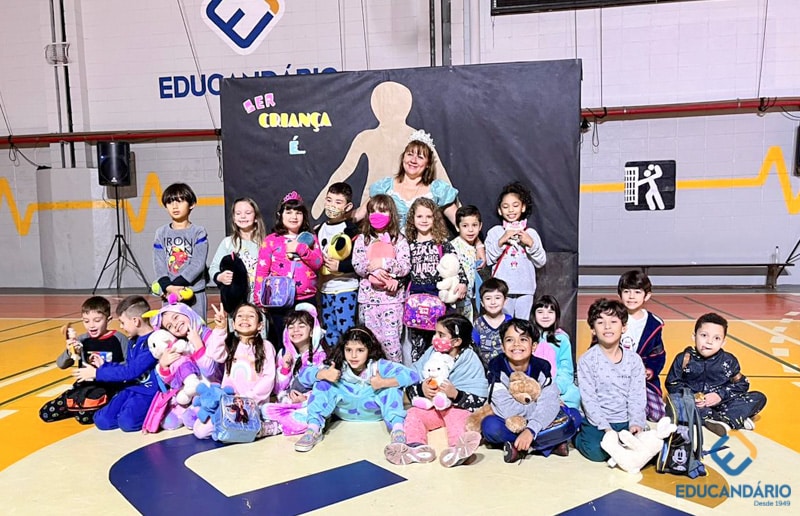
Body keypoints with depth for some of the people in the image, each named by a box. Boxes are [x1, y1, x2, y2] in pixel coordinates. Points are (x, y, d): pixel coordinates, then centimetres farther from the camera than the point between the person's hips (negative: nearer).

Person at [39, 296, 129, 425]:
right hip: (85, 386, 5)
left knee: (84, 416, -28)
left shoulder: (118, 339, -9)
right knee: (46, 413, -1)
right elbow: (61, 364, 0)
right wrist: (70, 352, -20)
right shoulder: (82, 340, 3)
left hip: (108, 387, -5)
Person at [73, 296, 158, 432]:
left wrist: (97, 373, -12)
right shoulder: (132, 341, 12)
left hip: (147, 392, -8)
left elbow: (132, 371, -21)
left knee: (127, 422, -28)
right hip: (130, 388, 8)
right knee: (102, 421, -7)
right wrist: (104, 365, 16)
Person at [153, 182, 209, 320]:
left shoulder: (198, 232, -1)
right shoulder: (161, 233, 7)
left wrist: (176, 284, -14)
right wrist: (168, 287, -14)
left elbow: (198, 264, -9)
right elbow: (159, 264, 1)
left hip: (195, 293, -2)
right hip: (169, 294, 2)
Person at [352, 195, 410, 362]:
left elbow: (406, 267, -7)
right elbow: (357, 266, -1)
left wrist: (383, 263, -16)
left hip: (392, 296, -2)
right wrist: (373, 269, -18)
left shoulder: (399, 240, 3)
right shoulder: (362, 239, 9)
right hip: (368, 295, 2)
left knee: (391, 339, -2)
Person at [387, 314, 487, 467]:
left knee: (458, 416, -33)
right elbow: (409, 385, -1)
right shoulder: (431, 353, 1)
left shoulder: (471, 361, -10)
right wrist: (421, 389, -24)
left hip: (458, 407, -3)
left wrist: (456, 394, -32)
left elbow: (479, 400, -16)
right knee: (413, 413, -21)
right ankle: (417, 447, -47)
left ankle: (458, 448, -59)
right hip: (430, 406, 4)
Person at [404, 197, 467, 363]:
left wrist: (462, 282, -17)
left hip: (438, 293, -2)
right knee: (414, 337, 3)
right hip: (415, 294, 2)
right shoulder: (409, 245, 10)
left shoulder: (442, 243, 2)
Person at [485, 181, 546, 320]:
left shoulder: (531, 233, 7)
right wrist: (501, 241, -13)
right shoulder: (494, 232, 4)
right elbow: (488, 259, -3)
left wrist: (531, 243, -10)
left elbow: (541, 262, 4)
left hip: (525, 290, 1)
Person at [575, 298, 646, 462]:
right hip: (597, 421, -3)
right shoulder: (587, 360, -8)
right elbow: (588, 398, -11)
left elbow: (637, 396, -1)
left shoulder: (634, 360, 2)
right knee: (597, 452, -24)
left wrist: (636, 423, -14)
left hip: (625, 421, 3)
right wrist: (605, 426, -18)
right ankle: (577, 437, 9)